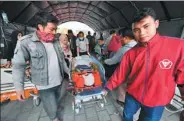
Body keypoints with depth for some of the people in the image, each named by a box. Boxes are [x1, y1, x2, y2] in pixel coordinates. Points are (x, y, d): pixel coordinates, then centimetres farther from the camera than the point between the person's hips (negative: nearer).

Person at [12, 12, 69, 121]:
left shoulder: (56, 41, 2)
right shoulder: (27, 42, -15)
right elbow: (18, 65, -11)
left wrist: (68, 71, 14)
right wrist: (19, 87, -13)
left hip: (59, 81, 5)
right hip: (45, 85, -5)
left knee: (56, 101, 27)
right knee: (51, 108, 11)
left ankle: (56, 108, 57)